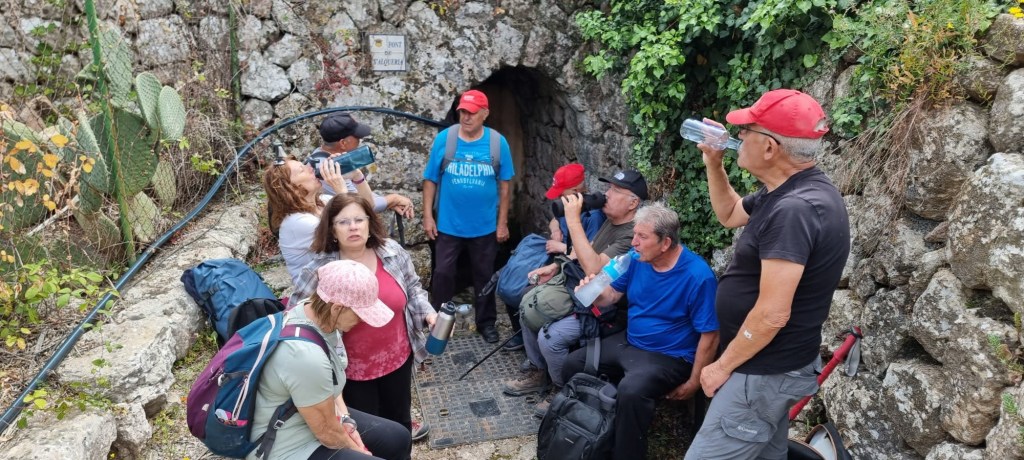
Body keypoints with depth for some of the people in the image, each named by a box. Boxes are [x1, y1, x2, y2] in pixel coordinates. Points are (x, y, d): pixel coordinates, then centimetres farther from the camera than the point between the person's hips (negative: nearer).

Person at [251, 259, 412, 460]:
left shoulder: (316, 309, -10)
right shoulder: (307, 356, -36)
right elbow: (327, 433, -21)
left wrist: (345, 420, -1)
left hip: (319, 414, 9)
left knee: (399, 439, 12)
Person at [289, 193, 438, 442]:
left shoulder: (393, 252, -11)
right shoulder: (318, 270, -21)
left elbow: (412, 287, 5)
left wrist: (427, 312, -12)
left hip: (398, 356, 4)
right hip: (351, 368, -3)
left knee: (398, 411, 26)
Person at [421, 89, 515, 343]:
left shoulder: (498, 142, -8)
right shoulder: (443, 139, -8)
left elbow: (504, 185, -2)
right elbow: (430, 180, -3)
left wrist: (502, 222, -2)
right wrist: (427, 216, -5)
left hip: (485, 226, 0)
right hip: (448, 224, 0)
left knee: (484, 275, 15)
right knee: (443, 273, 10)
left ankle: (486, 322, 31)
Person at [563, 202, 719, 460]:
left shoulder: (698, 276, -24)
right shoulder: (637, 259, -4)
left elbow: (710, 335, -19)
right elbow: (612, 295, 7)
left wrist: (694, 383, -16)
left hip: (669, 357, -7)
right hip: (628, 342, 8)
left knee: (631, 390, -34)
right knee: (573, 364, 6)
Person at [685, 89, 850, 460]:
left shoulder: (794, 209, -28)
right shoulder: (786, 193, 4)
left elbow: (772, 314, -29)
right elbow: (728, 214, 23)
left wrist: (723, 366, -16)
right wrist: (713, 163, 8)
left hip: (765, 372, -10)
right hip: (772, 365, 10)